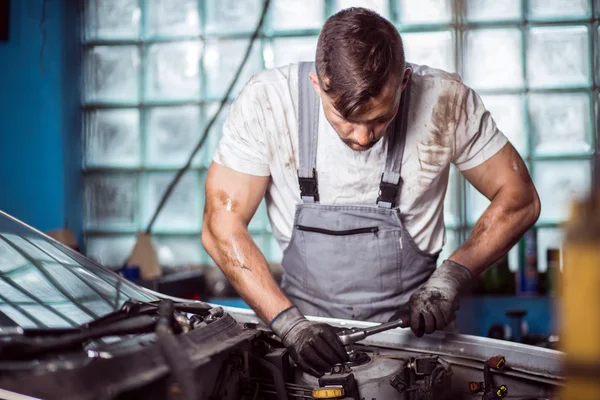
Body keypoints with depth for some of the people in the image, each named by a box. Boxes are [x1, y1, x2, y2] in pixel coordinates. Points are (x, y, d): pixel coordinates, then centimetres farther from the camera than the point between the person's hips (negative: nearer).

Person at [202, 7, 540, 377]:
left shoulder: (445, 100, -14)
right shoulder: (267, 101, -15)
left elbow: (519, 198, -3)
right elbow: (222, 225, -11)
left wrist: (454, 275, -17)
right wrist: (288, 322, -21)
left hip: (411, 326, 0)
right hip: (307, 323, 1)